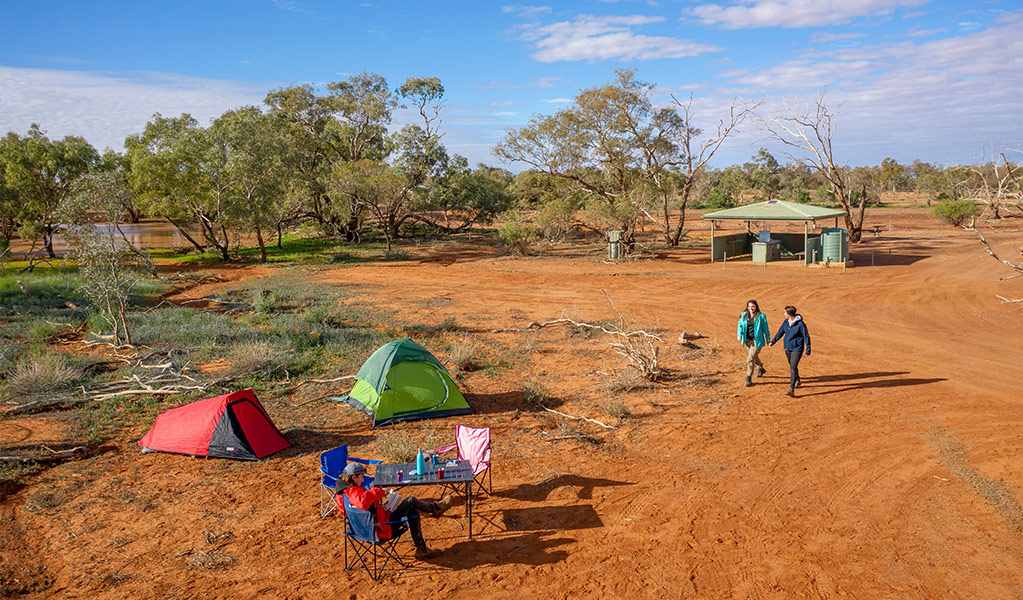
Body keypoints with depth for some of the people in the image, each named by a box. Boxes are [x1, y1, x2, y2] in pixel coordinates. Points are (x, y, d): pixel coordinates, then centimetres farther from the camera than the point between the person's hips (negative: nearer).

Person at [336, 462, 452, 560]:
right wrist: (379, 492, -33)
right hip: (381, 530, -11)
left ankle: (421, 549, 24)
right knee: (411, 501, -5)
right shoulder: (353, 492, -25)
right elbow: (363, 501, -50)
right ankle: (435, 508, 24)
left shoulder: (344, 491, 8)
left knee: (414, 511, 17)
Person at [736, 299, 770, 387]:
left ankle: (749, 378, -7)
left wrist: (767, 339, 7)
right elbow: (740, 325, 8)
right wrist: (739, 335, -6)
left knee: (750, 358, -13)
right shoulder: (744, 315, 2)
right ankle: (761, 369, 51)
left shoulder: (761, 316, -7)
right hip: (747, 340, 5)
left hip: (757, 340, -5)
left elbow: (765, 328, 1)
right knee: (754, 357, 23)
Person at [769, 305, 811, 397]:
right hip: (788, 348, 7)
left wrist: (808, 350, -11)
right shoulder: (786, 322, 2)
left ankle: (791, 389, -20)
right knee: (791, 366, 21)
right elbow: (780, 332, 16)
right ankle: (797, 381, 47)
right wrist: (773, 341, 20)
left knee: (793, 367, -16)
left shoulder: (800, 324, -17)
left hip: (797, 348, -7)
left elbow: (806, 337, -11)